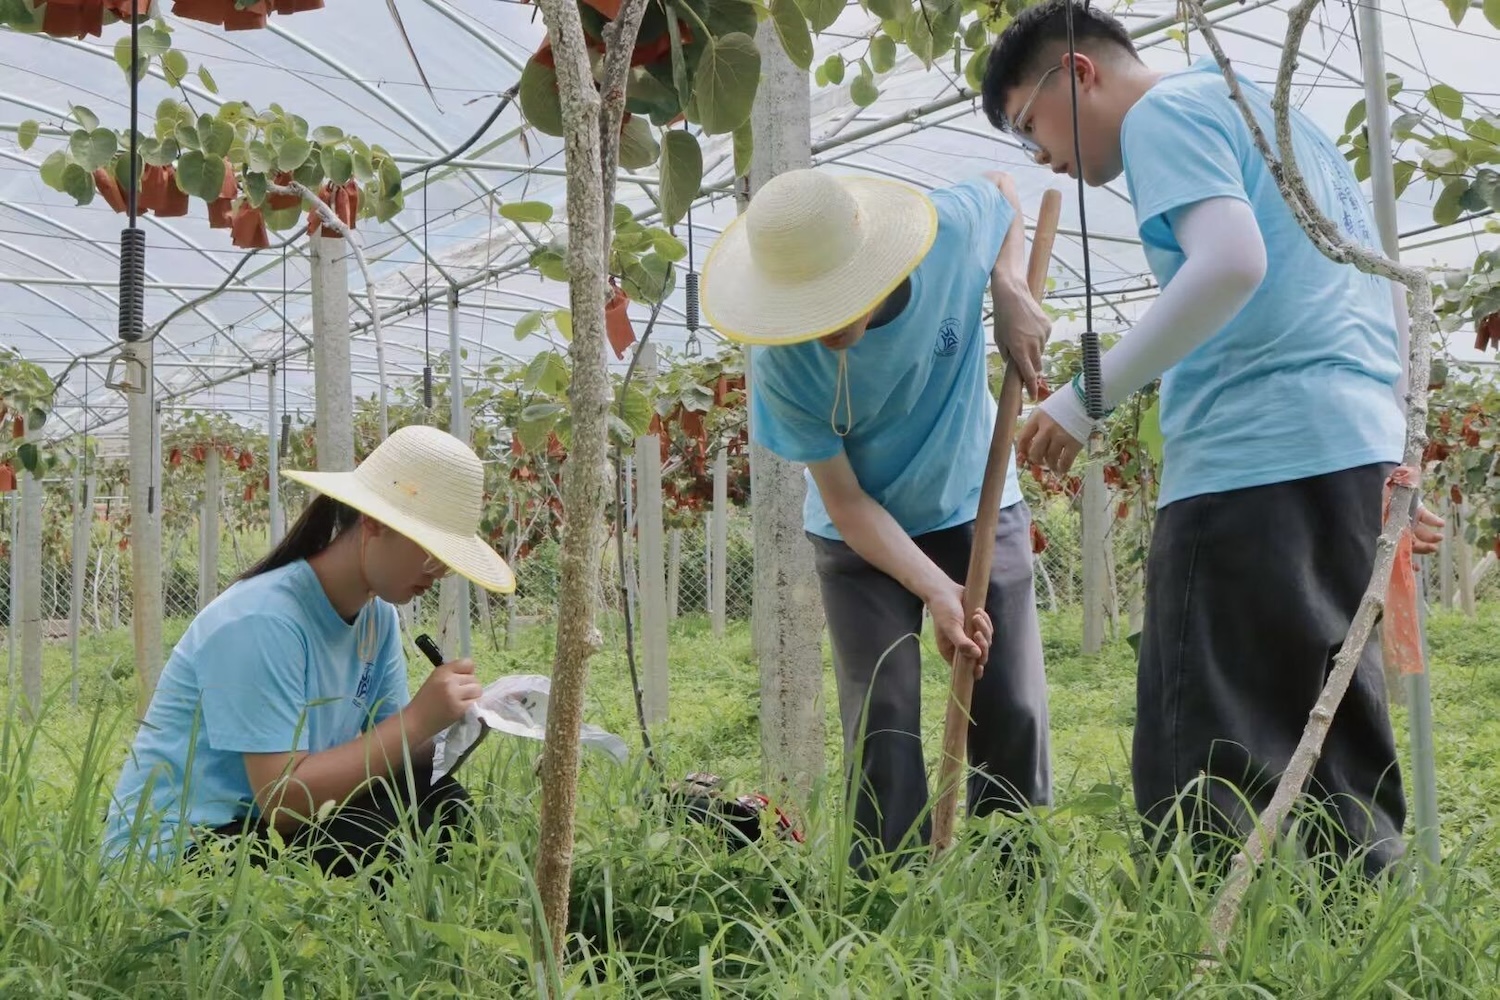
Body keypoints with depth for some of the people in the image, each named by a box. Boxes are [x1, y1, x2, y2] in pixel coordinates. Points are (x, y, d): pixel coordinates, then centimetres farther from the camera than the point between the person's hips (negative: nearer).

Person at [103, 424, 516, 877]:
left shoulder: (378, 616, 2)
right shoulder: (261, 622, -23)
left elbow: (386, 751, 3)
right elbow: (282, 802, -27)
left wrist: (448, 730, -18)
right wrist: (418, 719, -28)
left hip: (260, 828, 8)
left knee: (440, 803, -12)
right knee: (394, 834, -26)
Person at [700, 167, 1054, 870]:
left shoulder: (956, 229, -25)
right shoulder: (781, 365, -28)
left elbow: (1003, 188, 2)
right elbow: (845, 501, -19)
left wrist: (1010, 287, -16)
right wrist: (938, 591, -28)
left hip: (979, 507, 2)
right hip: (862, 535, -2)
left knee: (1013, 713, 0)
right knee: (883, 720, -8)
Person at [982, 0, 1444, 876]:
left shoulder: (1167, 111, -1)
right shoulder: (1264, 107, 27)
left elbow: (1231, 262, -20)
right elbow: (1376, 285, 25)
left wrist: (1088, 397, -14)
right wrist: (1394, 458, 24)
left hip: (1257, 455, -10)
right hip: (1356, 442, 10)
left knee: (1206, 769, -9)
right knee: (1337, 732, 12)